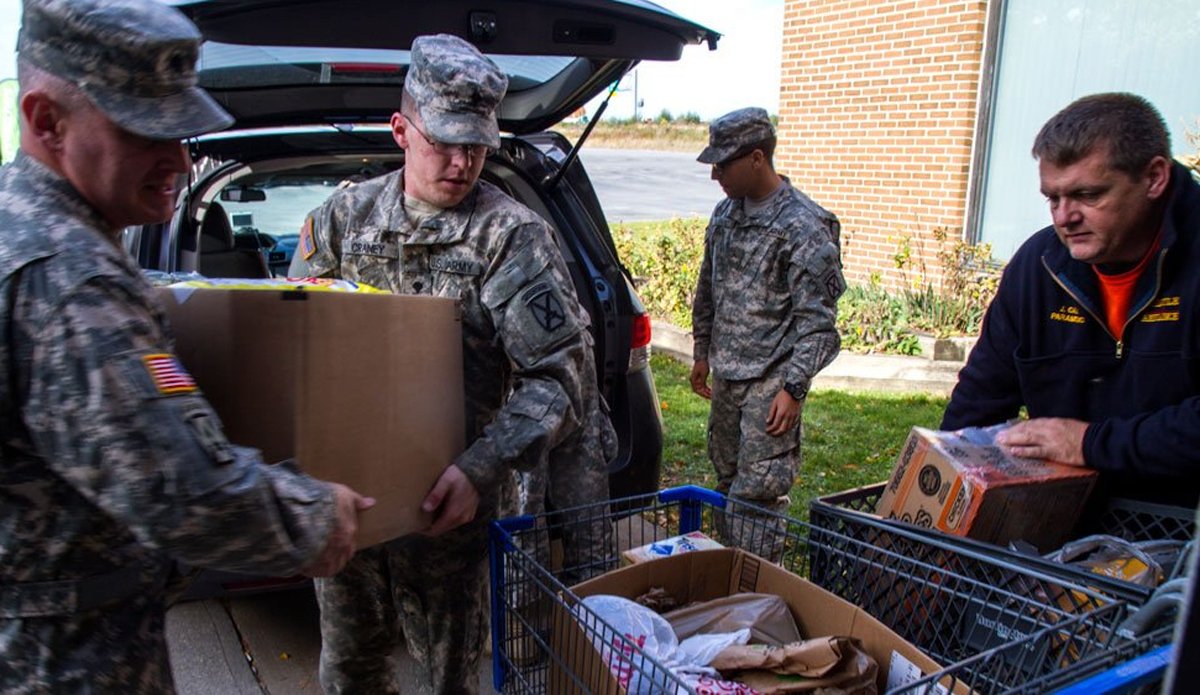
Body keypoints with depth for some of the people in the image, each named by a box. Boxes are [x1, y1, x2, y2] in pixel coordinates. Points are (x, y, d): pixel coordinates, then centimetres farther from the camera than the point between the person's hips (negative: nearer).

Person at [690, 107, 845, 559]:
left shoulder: (804, 226, -15)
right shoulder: (726, 213, 8)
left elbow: (817, 319, -16)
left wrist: (793, 388, -19)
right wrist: (702, 353, 20)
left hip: (770, 381, -8)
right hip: (727, 376, 8)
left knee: (758, 492, -5)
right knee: (728, 477, 18)